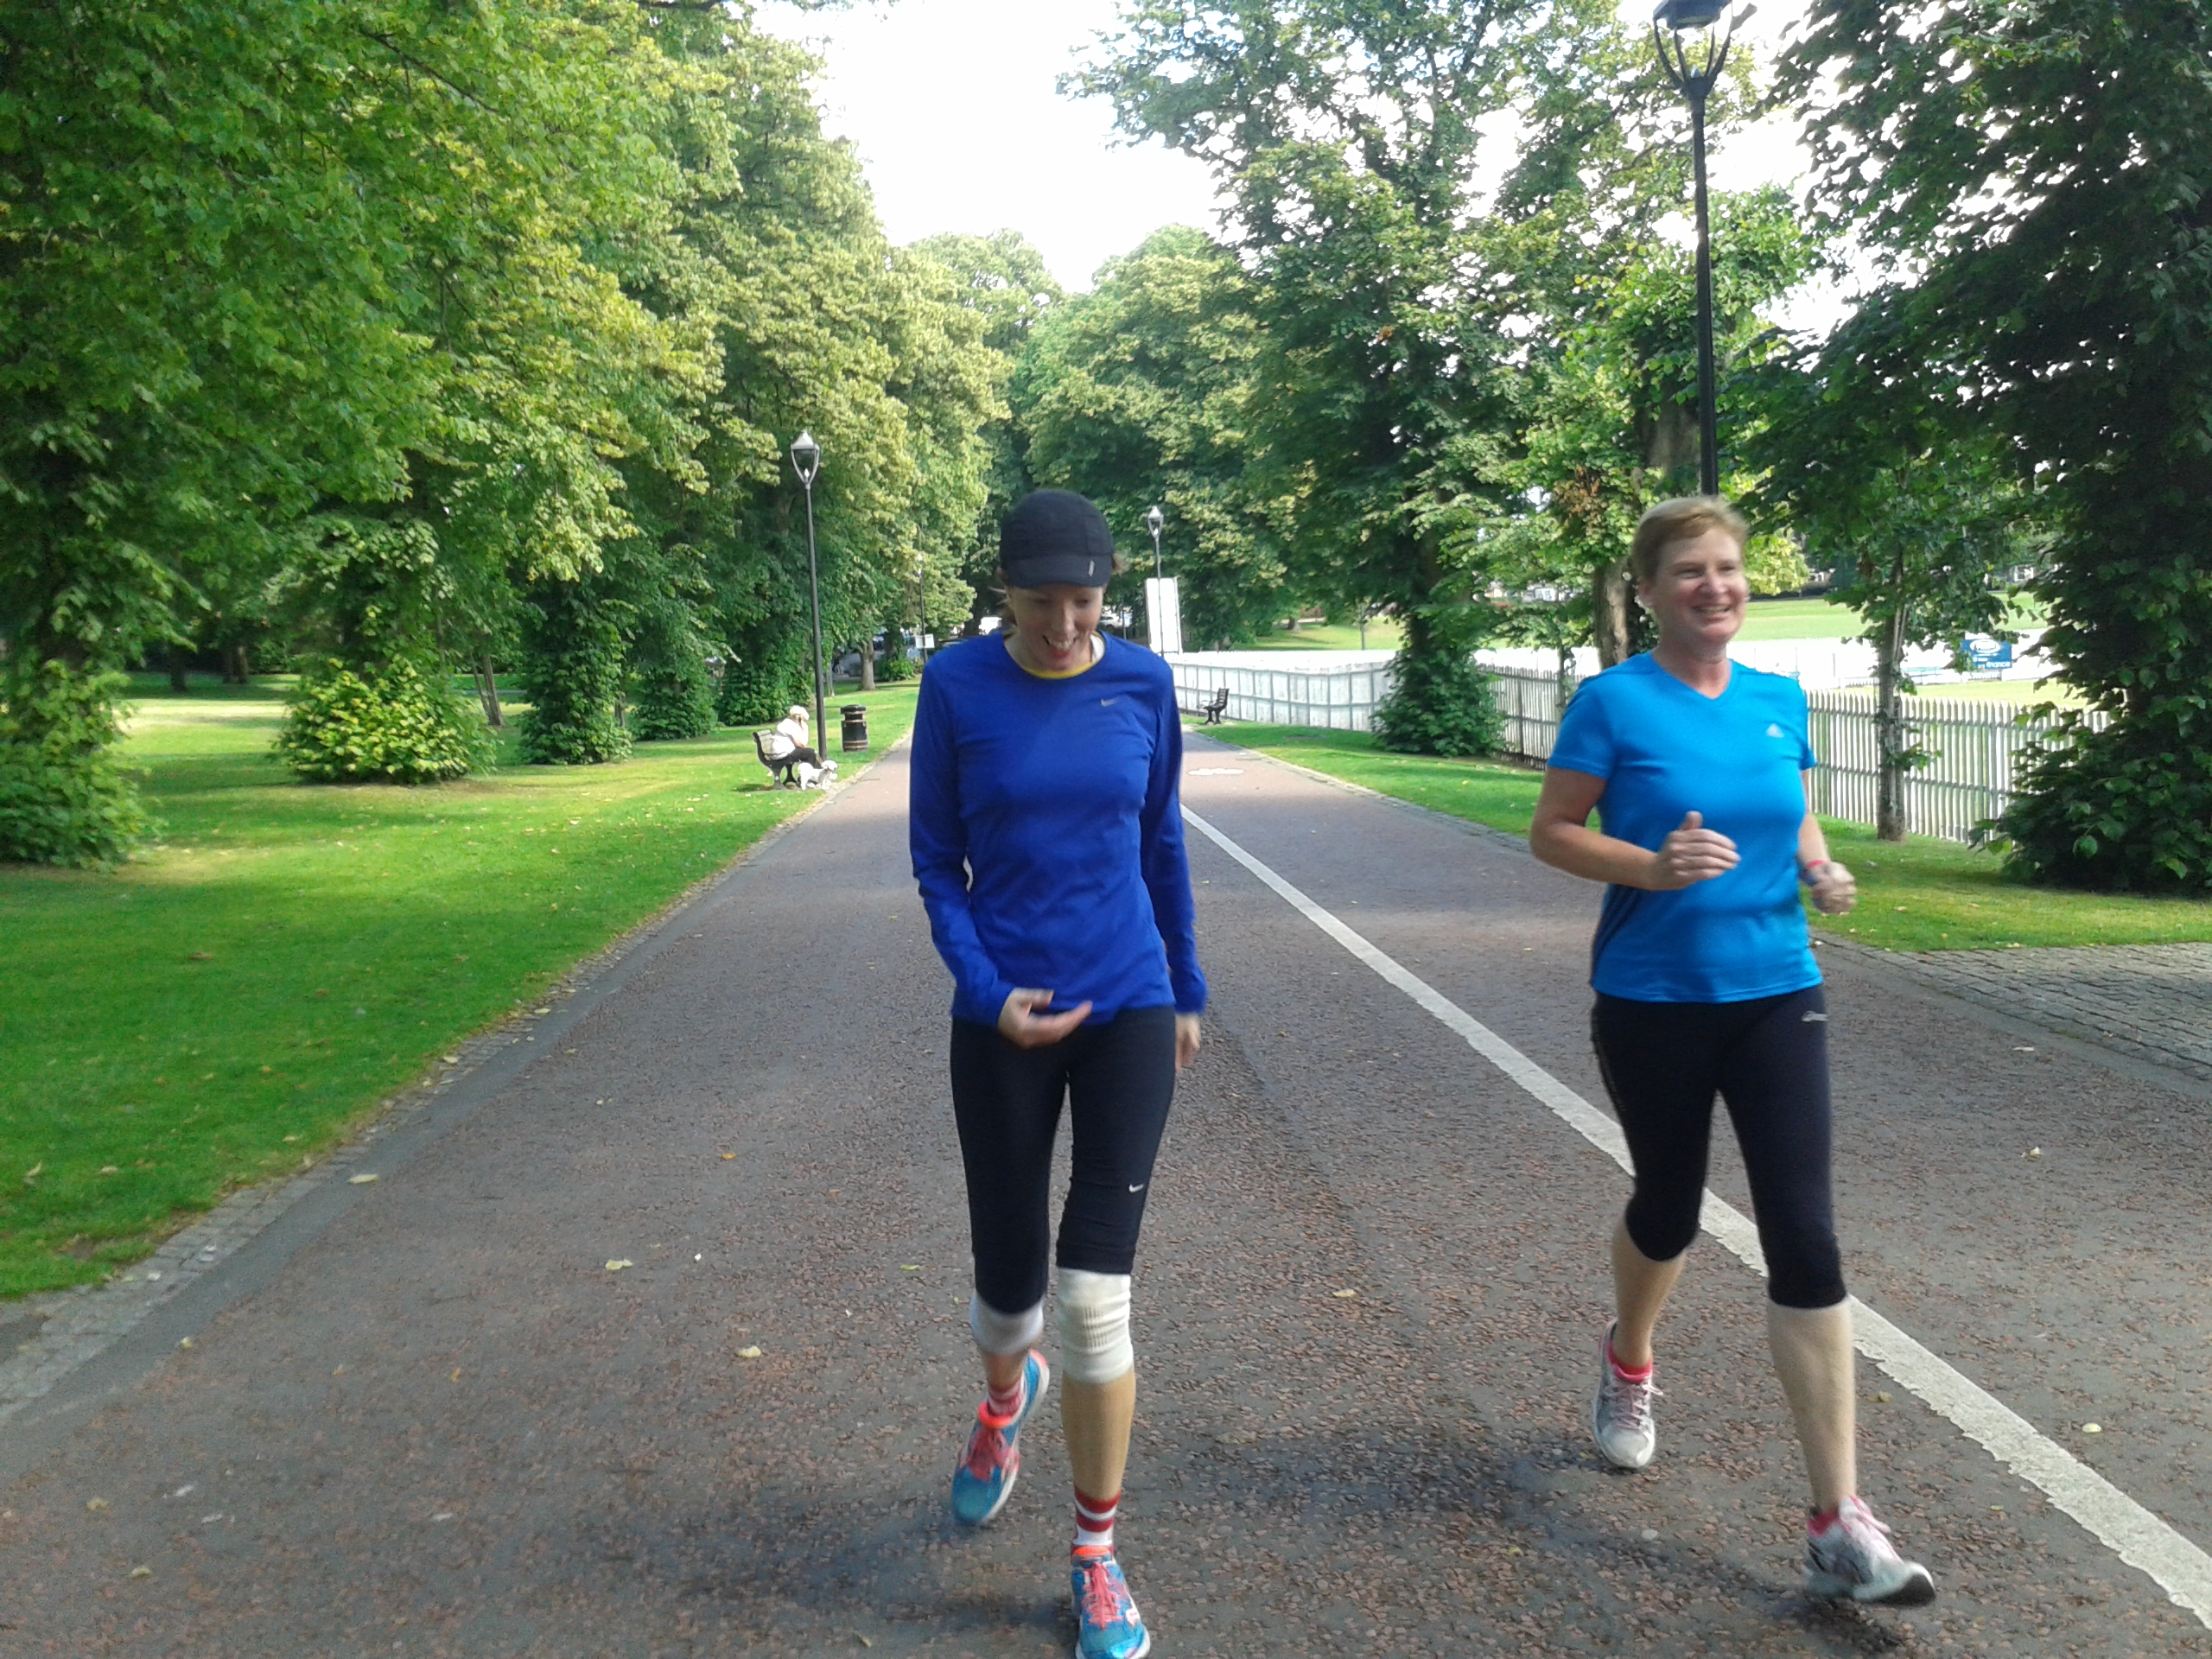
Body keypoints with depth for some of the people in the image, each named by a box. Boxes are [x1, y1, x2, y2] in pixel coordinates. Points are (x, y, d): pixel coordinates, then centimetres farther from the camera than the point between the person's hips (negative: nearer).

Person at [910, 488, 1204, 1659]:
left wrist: (1187, 990, 16)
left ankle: (1096, 1560, 17)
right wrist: (987, 993, -14)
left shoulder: (1144, 683, -2)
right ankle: (1004, 1399, 50)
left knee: (1095, 1296, -4)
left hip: (1129, 1009, 1)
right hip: (1004, 1020, 0)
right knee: (1009, 1279, 11)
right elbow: (936, 858, -1)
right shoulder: (957, 686, -7)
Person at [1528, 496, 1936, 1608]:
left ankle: (1839, 1526, 0)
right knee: (1669, 1206, 16)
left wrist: (1822, 872, -5)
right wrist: (1653, 865, -24)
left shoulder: (1780, 700, 4)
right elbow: (1551, 834, -7)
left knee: (1804, 1237, -6)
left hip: (1776, 995, 3)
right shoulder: (1615, 701, -9)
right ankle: (1629, 1359, 51)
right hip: (1651, 1003, -2)